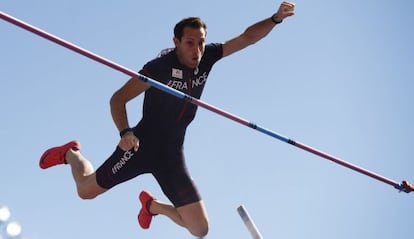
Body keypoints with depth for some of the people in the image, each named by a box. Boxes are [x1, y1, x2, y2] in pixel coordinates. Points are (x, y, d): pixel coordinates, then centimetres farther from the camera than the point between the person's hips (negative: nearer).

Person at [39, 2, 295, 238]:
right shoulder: (159, 67, -18)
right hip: (142, 145, -4)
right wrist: (125, 132, -30)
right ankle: (71, 153, 38)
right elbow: (118, 98, -15)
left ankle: (153, 205, 28)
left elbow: (247, 38, -2)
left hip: (172, 155, 4)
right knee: (86, 190, 4)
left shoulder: (207, 57, -4)